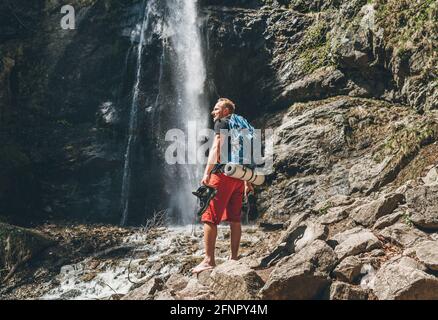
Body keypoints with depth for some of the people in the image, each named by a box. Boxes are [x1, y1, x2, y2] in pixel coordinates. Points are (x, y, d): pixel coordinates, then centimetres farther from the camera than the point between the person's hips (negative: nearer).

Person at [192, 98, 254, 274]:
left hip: (223, 174, -8)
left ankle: (209, 260, -13)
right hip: (239, 176, 8)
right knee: (234, 219, 10)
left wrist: (207, 172, -22)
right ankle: (234, 258, 13)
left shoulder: (222, 123, 1)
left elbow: (216, 147, -14)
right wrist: (247, 182, 26)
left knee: (210, 217, -8)